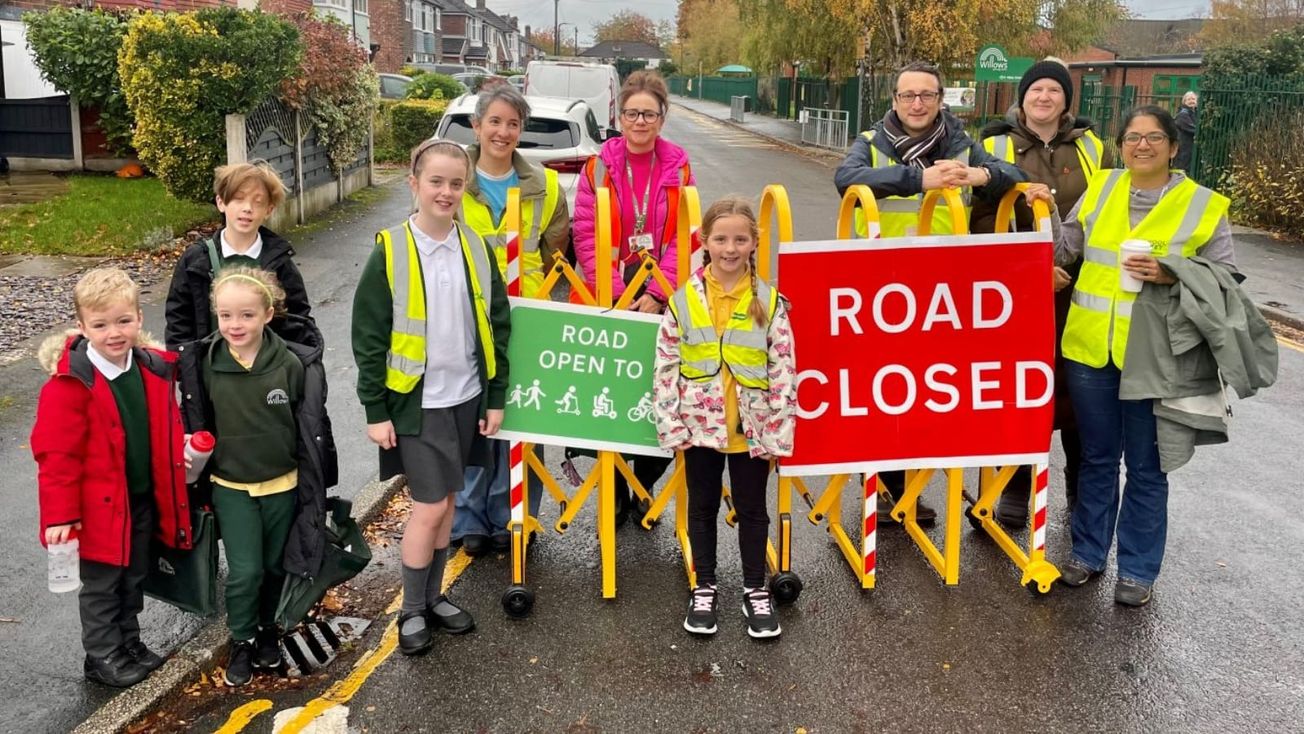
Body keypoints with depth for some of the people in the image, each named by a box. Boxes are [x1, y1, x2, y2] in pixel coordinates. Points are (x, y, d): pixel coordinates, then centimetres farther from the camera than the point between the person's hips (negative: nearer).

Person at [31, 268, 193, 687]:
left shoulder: (154, 369, -2)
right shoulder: (71, 383, -21)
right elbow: (57, 455, -19)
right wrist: (60, 515, -19)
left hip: (144, 500, 6)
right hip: (100, 507, -6)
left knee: (134, 579, 21)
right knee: (101, 585, 11)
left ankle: (129, 643, 38)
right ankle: (103, 657, 26)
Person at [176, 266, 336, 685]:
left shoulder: (291, 363, -13)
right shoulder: (205, 366, -11)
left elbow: (311, 424, -3)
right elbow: (195, 425, 2)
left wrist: (314, 482, 1)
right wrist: (198, 473, 4)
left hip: (282, 485, 0)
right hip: (231, 487, 0)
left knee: (275, 567, 15)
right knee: (244, 571, -3)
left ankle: (268, 630, 38)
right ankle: (241, 642, 21)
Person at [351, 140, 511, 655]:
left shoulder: (476, 248, 3)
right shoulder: (391, 251, -10)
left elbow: (496, 326, 8)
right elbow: (368, 336, -7)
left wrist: (496, 397, 6)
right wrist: (375, 411, -8)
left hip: (465, 399, 4)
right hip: (415, 402, -4)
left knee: (445, 503, 14)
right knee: (430, 506, -3)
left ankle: (433, 597, 30)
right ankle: (412, 612, 15)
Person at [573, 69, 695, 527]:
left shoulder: (678, 168, 4)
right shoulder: (599, 167, 2)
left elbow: (683, 237, -1)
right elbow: (586, 236, -4)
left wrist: (657, 293, -12)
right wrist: (616, 294, -13)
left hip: (662, 300, 1)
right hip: (607, 299, 0)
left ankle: (646, 486, 22)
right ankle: (615, 491, 18)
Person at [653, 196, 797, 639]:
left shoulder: (769, 302, -7)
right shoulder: (684, 299, -5)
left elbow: (784, 372, -6)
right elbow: (665, 367, -3)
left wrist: (778, 432, -8)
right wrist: (671, 426, -6)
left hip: (751, 430, -1)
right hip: (700, 426, 1)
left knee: (752, 510, 13)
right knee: (703, 508, 16)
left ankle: (755, 590, 30)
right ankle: (704, 588, 32)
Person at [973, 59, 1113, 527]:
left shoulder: (1093, 150, 10)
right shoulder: (996, 148, 3)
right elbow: (983, 220, -7)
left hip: (1080, 294, 2)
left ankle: (1081, 489, 26)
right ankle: (1016, 492, 19)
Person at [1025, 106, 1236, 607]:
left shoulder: (1204, 206, -3)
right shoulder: (1100, 188, 6)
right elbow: (1066, 249, 9)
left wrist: (1170, 275, -17)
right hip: (1091, 349, 3)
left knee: (1146, 467, 8)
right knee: (1096, 458, 16)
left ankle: (1137, 569, 22)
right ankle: (1088, 552, 30)